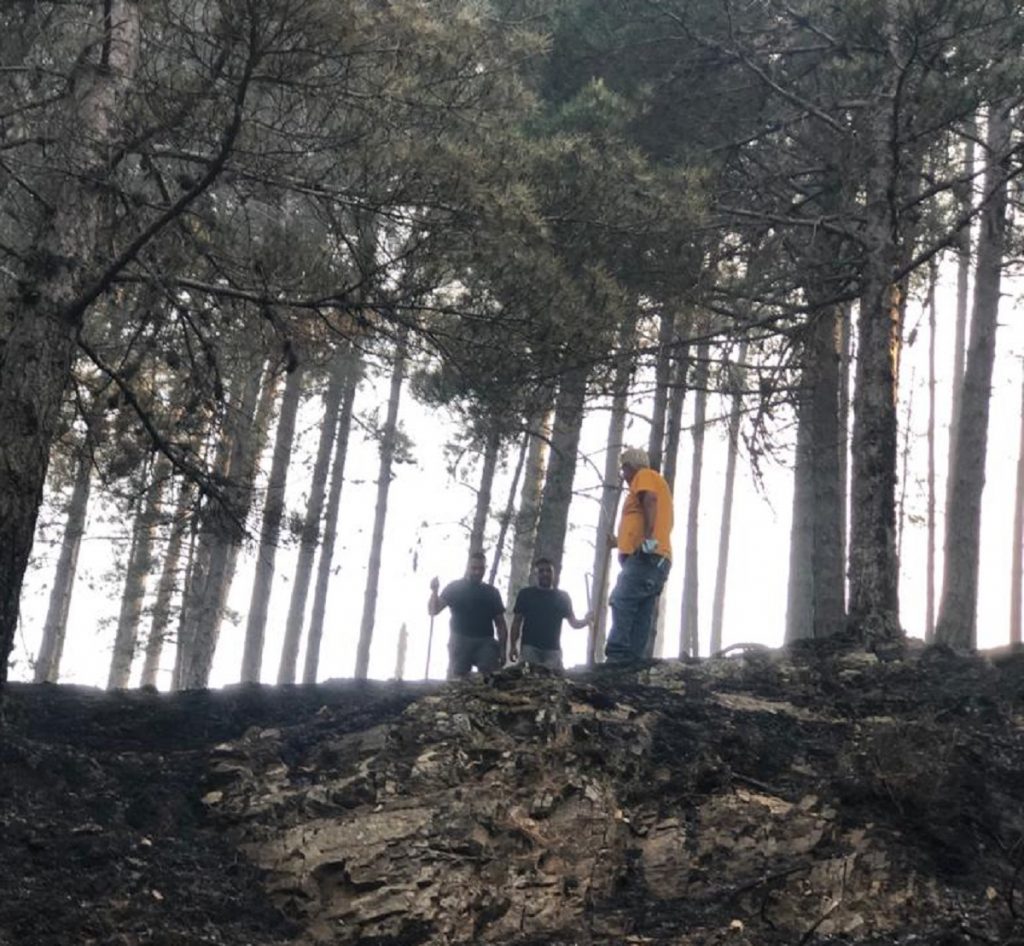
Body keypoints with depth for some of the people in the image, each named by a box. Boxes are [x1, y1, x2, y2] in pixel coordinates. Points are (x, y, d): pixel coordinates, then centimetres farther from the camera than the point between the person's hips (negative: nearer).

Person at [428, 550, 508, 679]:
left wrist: (502, 649, 4)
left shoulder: (492, 592, 16)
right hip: (460, 642, -1)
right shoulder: (454, 587, 9)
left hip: (485, 643, 1)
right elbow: (433, 611, 2)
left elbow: (500, 623, 16)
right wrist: (434, 591, -17)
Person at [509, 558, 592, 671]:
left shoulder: (562, 597, 12)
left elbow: (573, 622, 9)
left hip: (553, 649, 1)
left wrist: (586, 620, -13)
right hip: (530, 648, -1)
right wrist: (513, 646, -2)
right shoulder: (526, 594, 9)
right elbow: (517, 621, 8)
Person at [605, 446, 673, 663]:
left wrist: (648, 537, -29)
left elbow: (650, 500, -16)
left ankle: (617, 657, -32)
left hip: (645, 556, -10)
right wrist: (620, 542, 36)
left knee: (621, 603, -21)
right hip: (657, 559, 10)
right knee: (642, 616, 1)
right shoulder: (657, 483, 34)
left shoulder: (644, 476, 5)